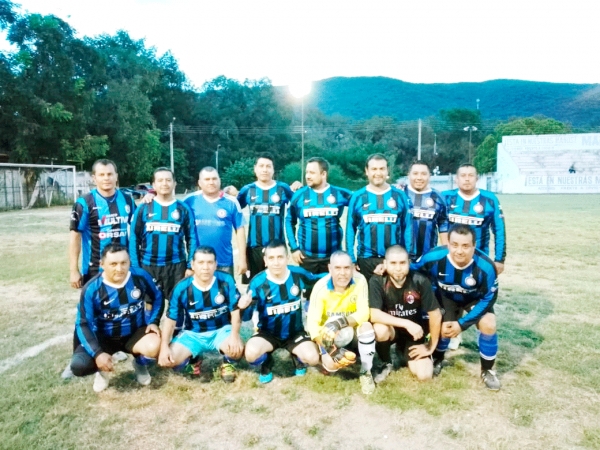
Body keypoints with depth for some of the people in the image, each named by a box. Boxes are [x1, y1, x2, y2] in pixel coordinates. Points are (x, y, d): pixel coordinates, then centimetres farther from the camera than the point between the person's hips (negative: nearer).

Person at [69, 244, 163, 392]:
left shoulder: (140, 276, -15)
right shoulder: (92, 289, -19)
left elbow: (157, 298, 4)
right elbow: (83, 324, -17)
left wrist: (153, 322, -8)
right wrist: (97, 353, -27)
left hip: (136, 332, 0)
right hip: (104, 337, 0)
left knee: (154, 347, -31)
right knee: (78, 365, -24)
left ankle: (140, 364, 9)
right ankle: (103, 369, 15)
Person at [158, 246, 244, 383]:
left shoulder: (226, 281, -15)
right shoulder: (182, 288, -12)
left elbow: (235, 310, -10)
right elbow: (170, 319, -5)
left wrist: (234, 335, -24)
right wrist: (164, 346, -16)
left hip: (221, 330, -1)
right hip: (193, 334, 2)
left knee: (236, 349, -32)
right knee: (169, 359, -20)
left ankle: (227, 363, 7)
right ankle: (192, 359, 17)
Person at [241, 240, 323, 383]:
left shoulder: (298, 274, -12)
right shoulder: (258, 283, -19)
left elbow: (317, 280, 9)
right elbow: (247, 316, -16)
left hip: (295, 332, 2)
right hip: (268, 333, -1)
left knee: (312, 358, -21)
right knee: (251, 353, -29)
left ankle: (298, 359, 19)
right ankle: (266, 364, 10)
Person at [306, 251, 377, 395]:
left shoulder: (360, 281, -20)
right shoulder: (320, 287, -21)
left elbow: (364, 313, -25)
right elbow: (312, 322, -23)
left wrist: (340, 323, -41)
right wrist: (332, 350, -36)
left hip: (353, 332, 1)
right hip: (330, 336, -1)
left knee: (366, 326, -32)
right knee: (331, 364, -27)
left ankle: (366, 373, -10)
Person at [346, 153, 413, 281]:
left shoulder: (399, 196, 1)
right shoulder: (357, 197, -1)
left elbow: (407, 227, 3)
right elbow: (351, 229, 3)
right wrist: (351, 260, -1)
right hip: (365, 261, 0)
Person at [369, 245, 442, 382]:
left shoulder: (420, 281, -20)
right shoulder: (377, 281, -22)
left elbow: (435, 315, -12)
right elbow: (374, 315, -29)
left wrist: (431, 347, -8)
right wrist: (406, 323, -35)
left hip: (413, 332, 2)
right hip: (390, 329, -1)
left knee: (424, 375, -13)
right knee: (380, 330, -36)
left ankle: (402, 350, 21)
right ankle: (386, 363, -2)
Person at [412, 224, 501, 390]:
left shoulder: (485, 266, -36)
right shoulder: (434, 257, -36)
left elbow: (488, 298, -21)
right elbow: (412, 272, -16)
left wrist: (462, 324, -24)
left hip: (476, 299, 0)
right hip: (446, 297, 1)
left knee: (488, 325, -21)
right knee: (444, 328, -8)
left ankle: (487, 370, 6)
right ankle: (437, 360, 28)